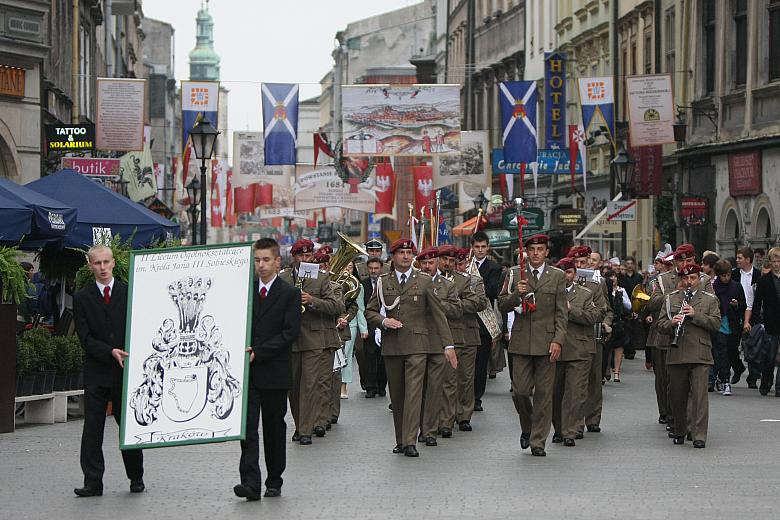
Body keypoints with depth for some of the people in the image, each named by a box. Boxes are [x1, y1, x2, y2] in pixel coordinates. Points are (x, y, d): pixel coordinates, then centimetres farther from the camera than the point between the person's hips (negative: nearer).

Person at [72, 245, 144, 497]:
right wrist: (110, 352, -16)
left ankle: (136, 478, 18)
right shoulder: (82, 298, 4)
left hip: (126, 371, 0)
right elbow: (85, 338, -3)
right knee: (92, 428, -2)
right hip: (97, 371, 0)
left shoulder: (129, 293, 5)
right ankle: (93, 482, 1)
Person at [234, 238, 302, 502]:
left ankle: (274, 481, 19)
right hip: (247, 371, 2)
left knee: (274, 428, 8)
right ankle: (251, 482, -13)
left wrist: (258, 352, -15)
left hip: (274, 371, -2)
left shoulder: (289, 293, -1)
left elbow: (290, 332, -9)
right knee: (247, 426, -8)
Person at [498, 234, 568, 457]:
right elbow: (502, 305, 8)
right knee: (520, 391, -3)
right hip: (521, 342, 1)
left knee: (544, 393, -1)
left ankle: (538, 442, 7)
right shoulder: (515, 275, 9)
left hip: (546, 342, -1)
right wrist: (516, 294, -12)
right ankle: (527, 427, 24)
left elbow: (561, 313, 3)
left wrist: (558, 340, -7)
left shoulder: (557, 276, 6)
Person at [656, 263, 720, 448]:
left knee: (699, 395, -9)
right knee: (677, 396, 7)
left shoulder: (709, 299, 9)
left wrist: (695, 315, -13)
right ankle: (679, 431, 24)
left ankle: (699, 436, -8)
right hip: (677, 355, 2)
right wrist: (672, 323, -13)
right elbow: (661, 326, 9)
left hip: (700, 355, -2)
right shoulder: (671, 299, 13)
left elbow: (716, 323, -1)